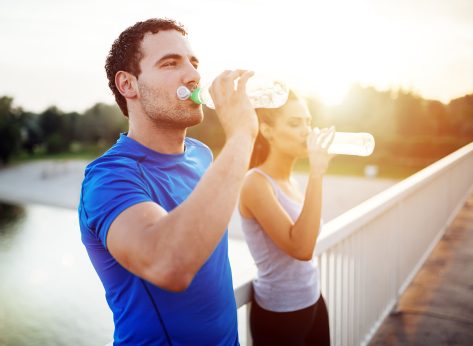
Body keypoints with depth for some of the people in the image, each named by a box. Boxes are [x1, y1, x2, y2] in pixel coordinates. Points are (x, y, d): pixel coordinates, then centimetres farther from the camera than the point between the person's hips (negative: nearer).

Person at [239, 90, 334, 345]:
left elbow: (305, 241, 8)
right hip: (279, 314, -7)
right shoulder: (256, 183, -19)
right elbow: (300, 248, -30)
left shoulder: (289, 180, 3)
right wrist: (316, 173, -30)